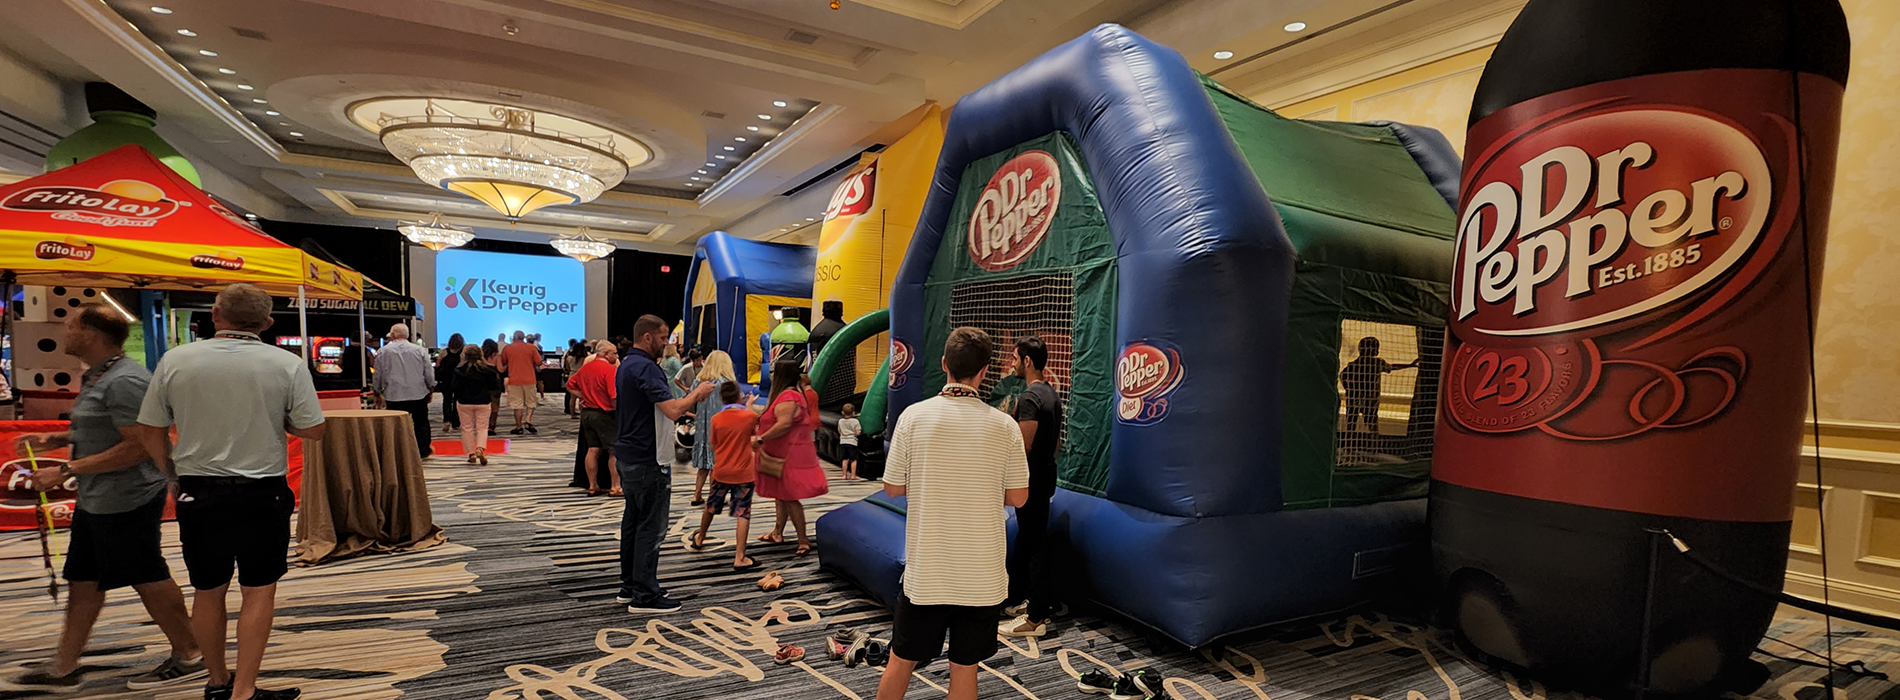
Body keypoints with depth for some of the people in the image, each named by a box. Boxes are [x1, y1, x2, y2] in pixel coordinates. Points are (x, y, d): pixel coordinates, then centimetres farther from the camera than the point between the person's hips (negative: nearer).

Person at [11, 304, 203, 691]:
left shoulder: (123, 381, -22)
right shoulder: (95, 378, 13)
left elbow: (135, 446, -26)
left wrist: (66, 471, -21)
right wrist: (55, 439, 12)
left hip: (125, 500, -10)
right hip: (96, 499, 10)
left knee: (149, 580, 0)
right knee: (83, 581, 18)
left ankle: (189, 657, 13)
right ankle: (63, 667, 31)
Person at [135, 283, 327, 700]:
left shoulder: (175, 361, -2)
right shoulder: (288, 365, -9)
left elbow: (150, 433, 4)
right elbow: (313, 431, -8)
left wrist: (175, 477, 18)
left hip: (197, 493, 3)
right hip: (262, 495, -2)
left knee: (208, 591, 16)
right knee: (259, 590, 7)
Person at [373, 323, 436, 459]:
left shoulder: (383, 351, -1)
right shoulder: (419, 350, 1)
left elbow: (378, 374, 6)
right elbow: (429, 373, 5)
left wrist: (377, 392, 19)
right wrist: (431, 389, 18)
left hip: (394, 396, -1)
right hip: (418, 394, 1)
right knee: (421, 422, 10)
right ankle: (424, 450, 16)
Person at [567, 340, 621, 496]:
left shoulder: (586, 367, 10)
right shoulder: (609, 369, -15)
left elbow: (570, 385, 20)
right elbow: (614, 396, -21)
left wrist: (583, 396, 15)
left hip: (587, 412, 8)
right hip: (604, 414, -8)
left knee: (593, 449, 12)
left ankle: (593, 486, 17)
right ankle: (616, 488, -2)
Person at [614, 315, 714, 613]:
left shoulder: (626, 365, 13)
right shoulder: (646, 367, -19)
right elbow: (673, 410, -28)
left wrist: (686, 400, 13)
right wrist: (697, 393, -12)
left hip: (627, 456, 10)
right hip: (648, 460, -10)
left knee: (633, 521, 16)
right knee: (652, 525, -3)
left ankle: (629, 586, 25)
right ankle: (644, 596, 3)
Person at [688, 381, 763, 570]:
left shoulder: (716, 419, -5)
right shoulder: (750, 416, -10)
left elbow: (713, 446, 4)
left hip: (721, 472, 3)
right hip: (743, 473, -3)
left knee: (711, 507, 23)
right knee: (743, 514, -1)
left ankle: (700, 539, 46)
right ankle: (740, 558, -5)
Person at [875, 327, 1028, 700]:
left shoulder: (914, 416, -10)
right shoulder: (1005, 425, -9)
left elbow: (892, 487, -3)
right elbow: (1018, 497, -1)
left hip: (925, 571, 0)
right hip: (982, 576, 0)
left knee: (901, 661, 17)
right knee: (964, 668, 14)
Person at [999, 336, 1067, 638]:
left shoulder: (1029, 397, -19)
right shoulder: (1052, 393, 11)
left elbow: (1024, 445, -23)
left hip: (1031, 482, -10)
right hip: (1046, 477, 10)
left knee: (1033, 546, -3)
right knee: (1037, 542, 19)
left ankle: (1035, 619, 5)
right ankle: (1041, 602, 30)